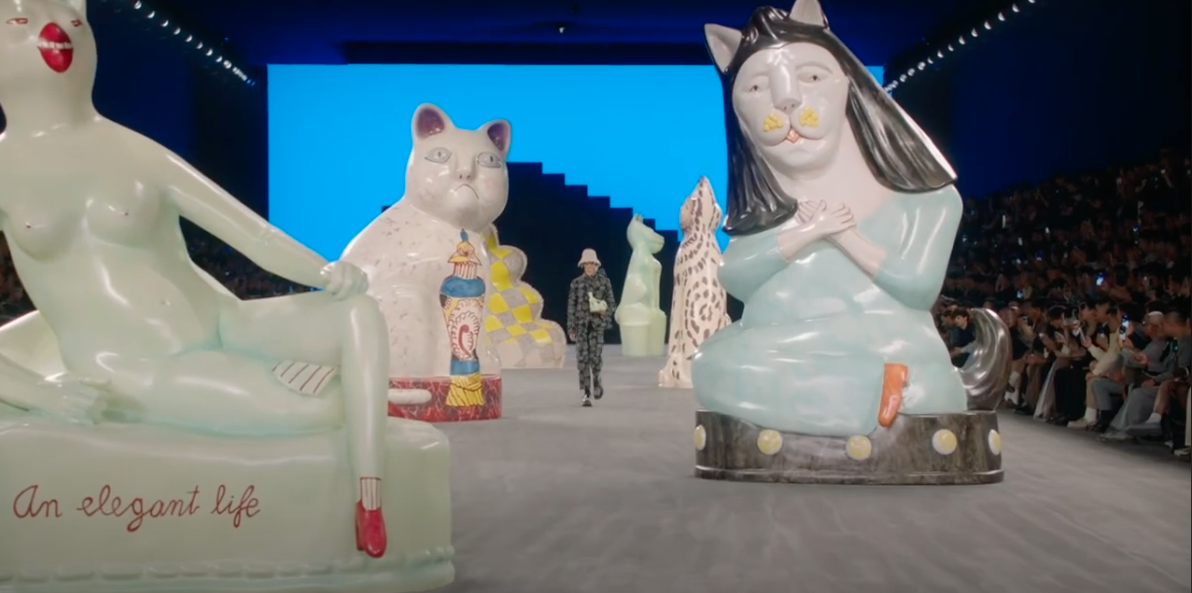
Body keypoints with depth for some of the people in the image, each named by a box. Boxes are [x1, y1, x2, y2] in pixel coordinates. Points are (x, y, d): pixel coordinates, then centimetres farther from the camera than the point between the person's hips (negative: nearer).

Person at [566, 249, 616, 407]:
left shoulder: (604, 282, 4)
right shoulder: (576, 283, 6)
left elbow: (612, 304, 9)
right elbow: (571, 306, 5)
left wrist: (605, 310, -12)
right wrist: (571, 328, 1)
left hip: (597, 324, -1)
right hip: (581, 324, 1)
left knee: (596, 356, -11)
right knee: (583, 359, -4)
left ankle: (596, 379, 23)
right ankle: (586, 395, 1)